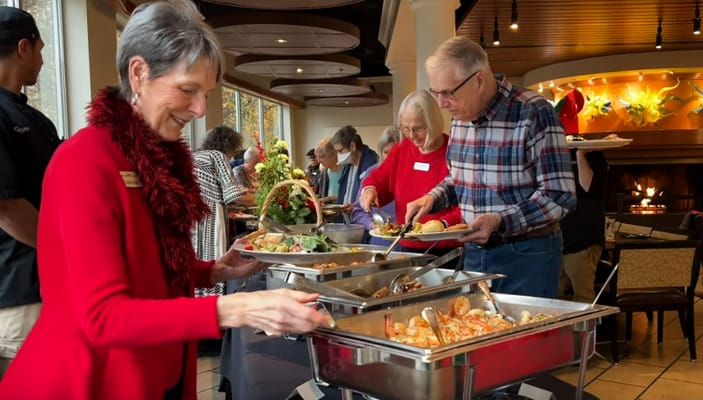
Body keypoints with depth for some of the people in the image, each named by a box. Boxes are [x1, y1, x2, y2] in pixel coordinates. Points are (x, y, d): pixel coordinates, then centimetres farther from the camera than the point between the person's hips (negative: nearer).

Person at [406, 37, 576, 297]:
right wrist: (433, 198, -2)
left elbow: (560, 196, -19)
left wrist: (500, 221, -28)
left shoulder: (533, 113, -18)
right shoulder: (461, 117, 3)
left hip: (526, 255, -6)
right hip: (474, 251, 6)